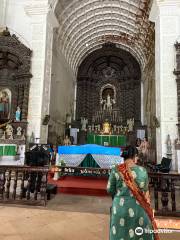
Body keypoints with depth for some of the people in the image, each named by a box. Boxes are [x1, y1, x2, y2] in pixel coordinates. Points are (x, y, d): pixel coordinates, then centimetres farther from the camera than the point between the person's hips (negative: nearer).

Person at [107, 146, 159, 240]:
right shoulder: (142, 171, -9)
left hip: (120, 207, 0)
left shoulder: (116, 170, -11)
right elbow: (145, 191, 3)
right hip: (139, 207, 1)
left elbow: (110, 190, -4)